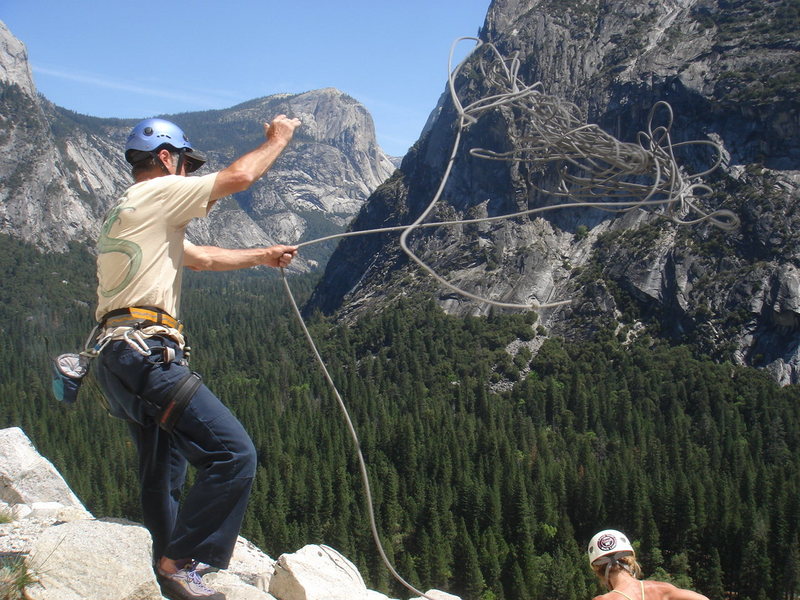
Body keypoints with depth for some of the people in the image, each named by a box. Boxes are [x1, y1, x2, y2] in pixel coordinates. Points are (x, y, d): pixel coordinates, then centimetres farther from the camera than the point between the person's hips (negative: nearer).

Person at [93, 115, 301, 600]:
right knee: (234, 454, -15)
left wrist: (261, 256, 37)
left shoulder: (126, 213, 26)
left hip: (122, 359, 11)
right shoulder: (156, 194, -3)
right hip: (145, 353, -11)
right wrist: (278, 138, 11)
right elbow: (238, 177, -5)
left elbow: (203, 257, 34)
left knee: (164, 477, 20)